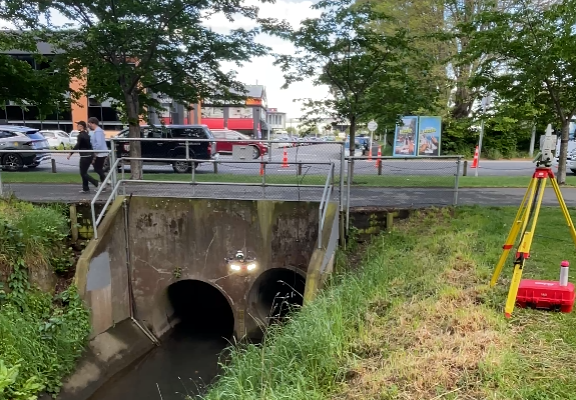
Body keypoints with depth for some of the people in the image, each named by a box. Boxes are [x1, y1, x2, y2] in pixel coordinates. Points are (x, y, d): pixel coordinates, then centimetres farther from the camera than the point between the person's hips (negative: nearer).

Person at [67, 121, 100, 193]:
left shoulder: (80, 135, -12)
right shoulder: (86, 134, 14)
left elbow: (77, 146, -20)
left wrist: (70, 154, -17)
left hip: (85, 156, -9)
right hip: (89, 155, 9)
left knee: (83, 173, -4)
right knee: (84, 172, 15)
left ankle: (98, 184, -16)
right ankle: (85, 188, 16)